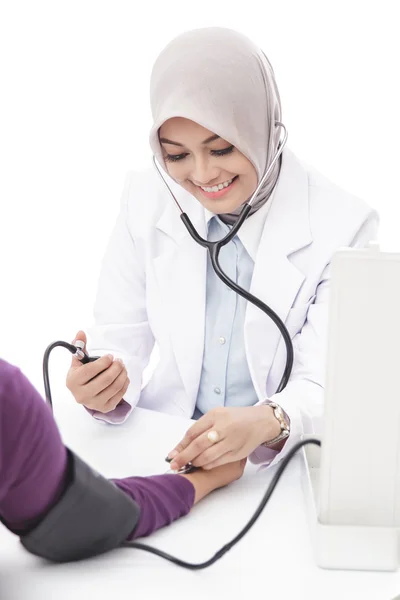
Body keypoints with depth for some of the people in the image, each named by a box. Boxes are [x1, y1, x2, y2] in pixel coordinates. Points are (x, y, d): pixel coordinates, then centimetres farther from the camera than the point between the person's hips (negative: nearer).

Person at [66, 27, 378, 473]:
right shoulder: (146, 202, -4)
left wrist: (266, 421, -39)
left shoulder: (341, 227, -12)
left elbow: (326, 387, -16)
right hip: (163, 449, 2)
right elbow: (120, 340, -2)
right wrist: (101, 386, -25)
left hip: (284, 465, -1)